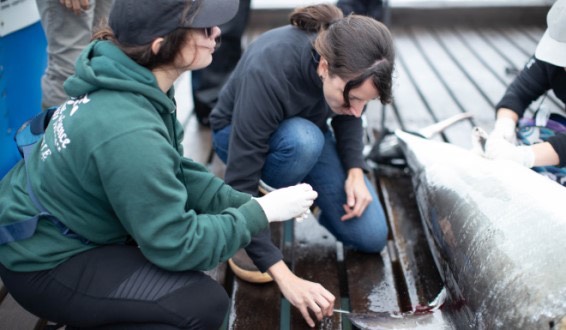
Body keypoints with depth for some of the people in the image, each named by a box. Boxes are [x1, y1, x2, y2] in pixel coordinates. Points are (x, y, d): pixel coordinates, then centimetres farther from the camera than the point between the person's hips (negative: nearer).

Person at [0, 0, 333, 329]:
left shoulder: (131, 81, -7)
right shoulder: (128, 133, -33)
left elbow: (177, 173, 2)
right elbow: (176, 245, -26)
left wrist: (246, 203, -9)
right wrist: (263, 211, -17)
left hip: (58, 230, 9)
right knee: (205, 303, -16)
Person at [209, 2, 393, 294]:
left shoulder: (348, 65, -26)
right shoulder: (269, 72, -41)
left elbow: (348, 117, -2)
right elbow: (239, 184, -40)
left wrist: (355, 171, -19)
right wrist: (282, 274, -44)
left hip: (310, 135, 4)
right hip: (240, 136, -4)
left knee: (371, 237, -10)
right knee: (303, 139, -40)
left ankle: (300, 190, 16)